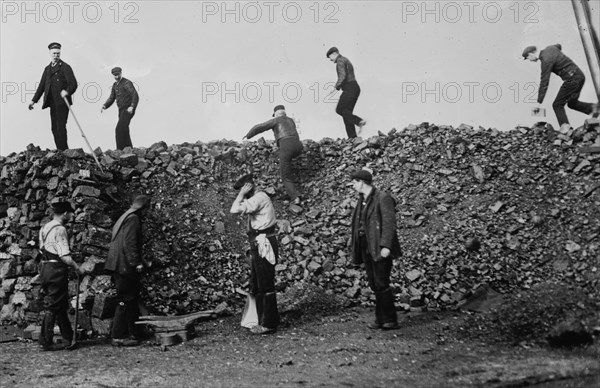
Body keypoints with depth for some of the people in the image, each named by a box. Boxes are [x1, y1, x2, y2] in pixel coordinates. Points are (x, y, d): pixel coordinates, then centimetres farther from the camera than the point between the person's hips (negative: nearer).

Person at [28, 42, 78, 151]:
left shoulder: (65, 67, -1)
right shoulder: (47, 69, 19)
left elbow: (73, 84, -11)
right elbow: (42, 86, 21)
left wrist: (67, 91, -30)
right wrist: (34, 100, 16)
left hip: (62, 102, -7)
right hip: (53, 103, 7)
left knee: (61, 126, -12)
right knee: (54, 128, 7)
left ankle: (63, 150, -10)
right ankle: (60, 150, 13)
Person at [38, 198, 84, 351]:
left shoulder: (45, 228, 12)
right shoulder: (60, 230, -16)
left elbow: (42, 249, 15)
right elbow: (65, 257, -22)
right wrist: (78, 268, -9)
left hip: (46, 268, 9)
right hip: (57, 270, -9)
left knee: (61, 305, 15)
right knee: (52, 307, -2)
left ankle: (69, 338, 22)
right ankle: (46, 342, 3)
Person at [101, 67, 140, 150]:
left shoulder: (127, 83, -10)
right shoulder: (115, 85, 15)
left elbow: (135, 96, -19)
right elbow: (111, 98, 15)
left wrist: (132, 107, -31)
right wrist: (104, 106, -2)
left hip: (128, 110, -9)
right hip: (121, 111, 9)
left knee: (119, 129, -18)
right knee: (124, 131, 10)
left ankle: (120, 150, -18)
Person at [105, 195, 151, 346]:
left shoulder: (125, 218, 22)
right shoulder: (133, 219, -11)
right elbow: (129, 243, -20)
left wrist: (141, 260, 26)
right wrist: (136, 262, -21)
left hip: (119, 266, 11)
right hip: (125, 266, -11)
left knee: (132, 299, 13)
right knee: (125, 301, -6)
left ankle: (130, 333, 16)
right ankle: (118, 337, -2)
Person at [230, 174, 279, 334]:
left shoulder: (259, 198, -15)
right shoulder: (255, 199, 17)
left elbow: (235, 210, -23)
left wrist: (242, 194, -14)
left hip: (264, 245, -11)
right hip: (259, 245, 11)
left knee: (265, 285, -5)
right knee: (256, 286, 14)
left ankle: (268, 324, 0)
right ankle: (263, 320, 22)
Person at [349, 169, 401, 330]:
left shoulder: (383, 198, -9)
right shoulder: (362, 200, 15)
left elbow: (389, 223, -15)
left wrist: (386, 246, -21)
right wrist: (354, 246, 16)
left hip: (380, 248, -8)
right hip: (366, 247, 8)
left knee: (381, 284, -8)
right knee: (374, 284, 8)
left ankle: (390, 320, 0)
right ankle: (381, 319, 14)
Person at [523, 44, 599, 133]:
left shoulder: (546, 61, -18)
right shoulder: (549, 48, 8)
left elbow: (544, 83, -20)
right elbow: (558, 46, 34)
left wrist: (539, 103, -17)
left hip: (572, 79, -9)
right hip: (580, 75, 9)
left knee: (557, 105, -6)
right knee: (572, 103, 21)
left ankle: (565, 126, -18)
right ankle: (592, 108, 5)